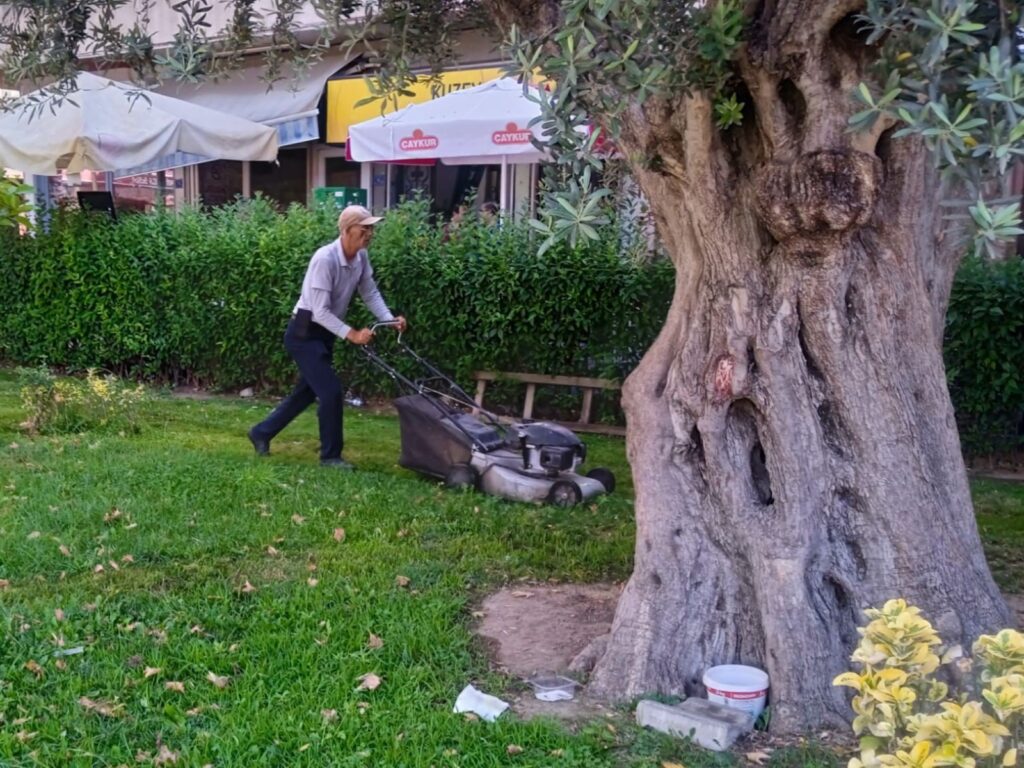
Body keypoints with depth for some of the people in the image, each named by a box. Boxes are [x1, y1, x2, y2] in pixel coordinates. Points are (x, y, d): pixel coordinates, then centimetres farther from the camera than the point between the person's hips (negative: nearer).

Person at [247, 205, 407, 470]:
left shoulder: (361, 257, -3)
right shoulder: (325, 259, -27)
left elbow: (370, 293, 6)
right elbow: (320, 311, -28)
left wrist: (390, 319, -8)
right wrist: (351, 335, -32)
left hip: (323, 334, 9)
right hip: (304, 333, -9)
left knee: (307, 392, 17)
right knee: (331, 391, -10)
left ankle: (262, 432, 33)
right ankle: (330, 455, 5)